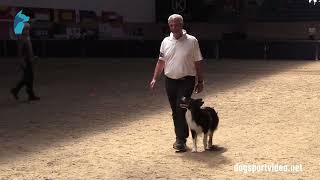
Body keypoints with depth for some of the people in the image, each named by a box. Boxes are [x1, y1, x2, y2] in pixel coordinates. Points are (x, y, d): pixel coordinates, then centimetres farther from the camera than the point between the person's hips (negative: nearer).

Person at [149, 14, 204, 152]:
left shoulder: (192, 41, -4)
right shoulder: (166, 41, 7)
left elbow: (198, 63, -1)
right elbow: (161, 61, 12)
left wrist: (200, 81, -1)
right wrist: (155, 79, 5)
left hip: (186, 81, -4)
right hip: (170, 80, 4)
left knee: (181, 108, -15)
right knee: (175, 111, 10)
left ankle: (180, 140, -7)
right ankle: (180, 138, 24)